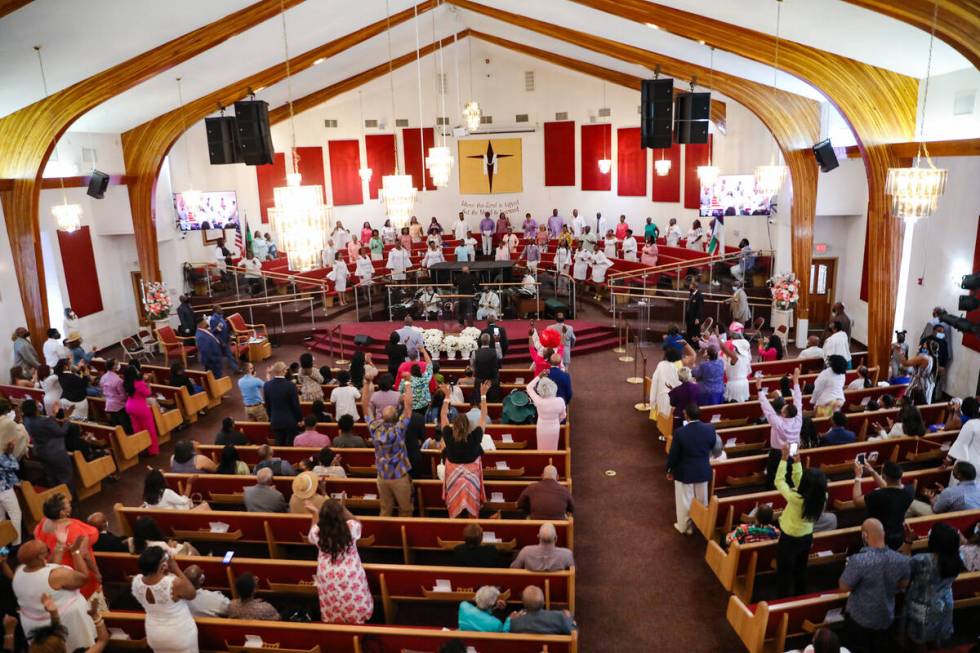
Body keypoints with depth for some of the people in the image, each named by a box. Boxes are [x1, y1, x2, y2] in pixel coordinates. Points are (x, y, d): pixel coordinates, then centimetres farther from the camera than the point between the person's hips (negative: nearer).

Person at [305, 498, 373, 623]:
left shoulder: (317, 532, -18)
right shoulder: (352, 527, -21)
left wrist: (315, 513, 15)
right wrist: (342, 508, 10)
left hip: (328, 579, 1)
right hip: (350, 576, -1)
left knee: (332, 611, 22)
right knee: (354, 605, 21)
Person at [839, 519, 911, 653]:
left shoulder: (858, 560, -34)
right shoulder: (901, 560, -17)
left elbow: (843, 587, -20)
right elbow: (903, 585, 3)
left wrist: (849, 568, -5)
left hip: (859, 619, -4)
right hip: (886, 618, 4)